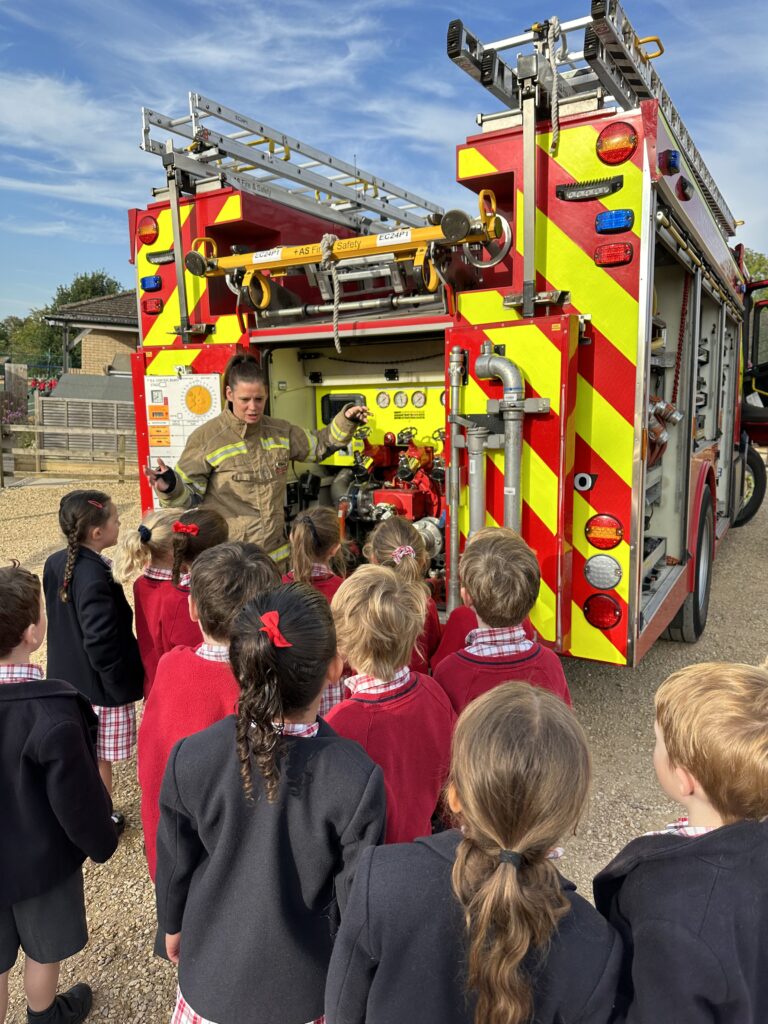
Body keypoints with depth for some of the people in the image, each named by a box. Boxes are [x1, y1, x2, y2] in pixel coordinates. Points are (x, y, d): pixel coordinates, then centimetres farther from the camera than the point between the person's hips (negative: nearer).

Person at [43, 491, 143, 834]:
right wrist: (123, 686, -16)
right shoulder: (95, 579, -30)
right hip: (99, 688, -8)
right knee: (100, 760, 12)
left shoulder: (55, 564, -3)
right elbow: (101, 643, -29)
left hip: (66, 678, 9)